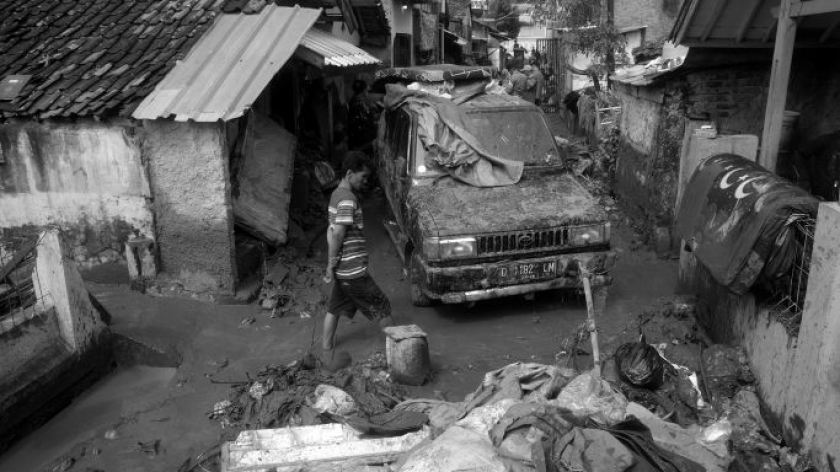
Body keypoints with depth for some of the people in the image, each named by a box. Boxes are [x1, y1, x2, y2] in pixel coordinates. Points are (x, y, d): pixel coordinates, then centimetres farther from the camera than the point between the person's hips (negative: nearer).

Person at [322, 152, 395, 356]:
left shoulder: (337, 194, 12)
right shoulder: (348, 199, -19)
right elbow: (338, 234, -24)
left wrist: (331, 264, 15)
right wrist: (331, 266, -18)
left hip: (342, 269, 10)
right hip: (353, 270, -10)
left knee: (335, 307, 17)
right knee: (381, 307, 2)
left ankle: (326, 349, 26)